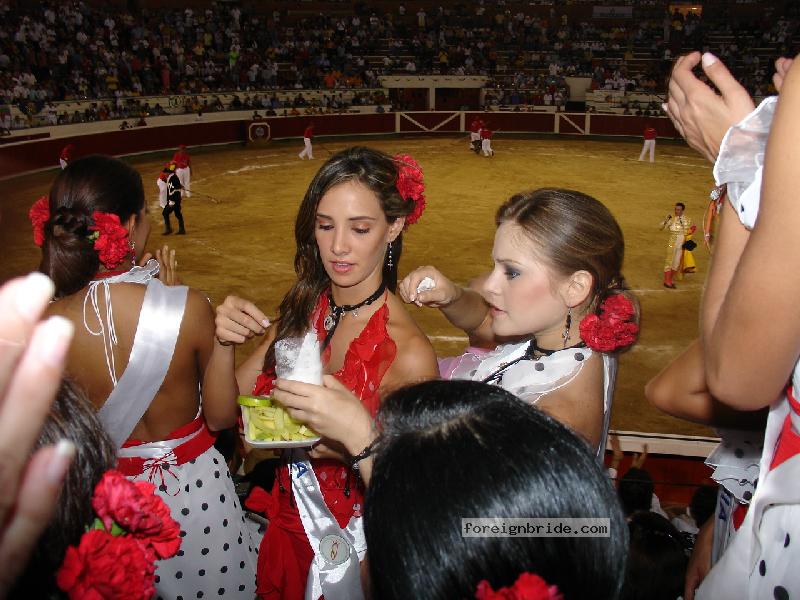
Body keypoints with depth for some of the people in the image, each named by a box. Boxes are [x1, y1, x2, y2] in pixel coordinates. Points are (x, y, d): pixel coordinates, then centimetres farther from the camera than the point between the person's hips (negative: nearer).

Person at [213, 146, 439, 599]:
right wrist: (223, 343, -23)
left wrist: (358, 436, -37)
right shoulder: (304, 309, -10)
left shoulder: (408, 354, -28)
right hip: (290, 525, 5)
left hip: (358, 547, -5)